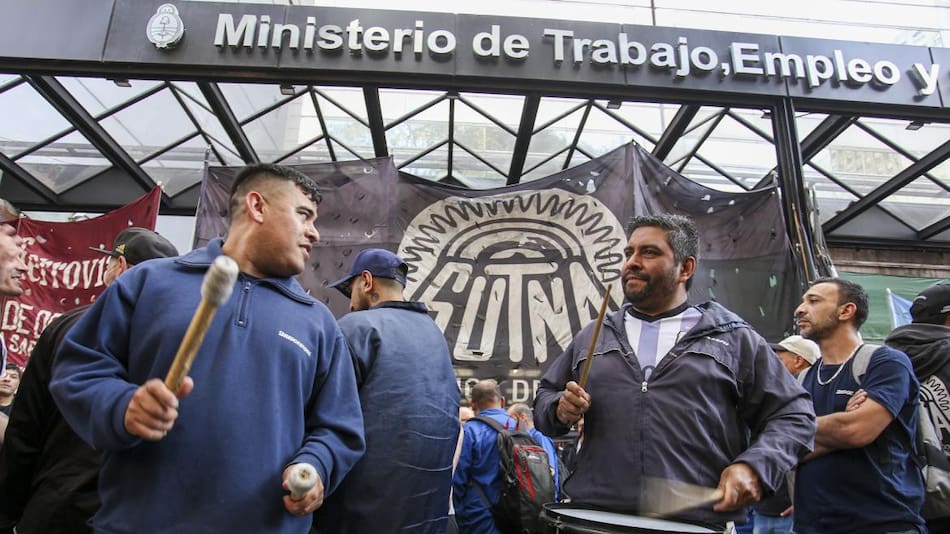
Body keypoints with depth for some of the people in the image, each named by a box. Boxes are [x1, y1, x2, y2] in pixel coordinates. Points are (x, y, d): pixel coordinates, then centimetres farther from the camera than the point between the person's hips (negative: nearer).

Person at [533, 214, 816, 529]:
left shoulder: (735, 339, 5)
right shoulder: (592, 336, 11)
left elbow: (793, 414, 5)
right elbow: (544, 399, 16)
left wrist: (754, 467, -12)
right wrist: (560, 410, -6)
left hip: (698, 521, -2)